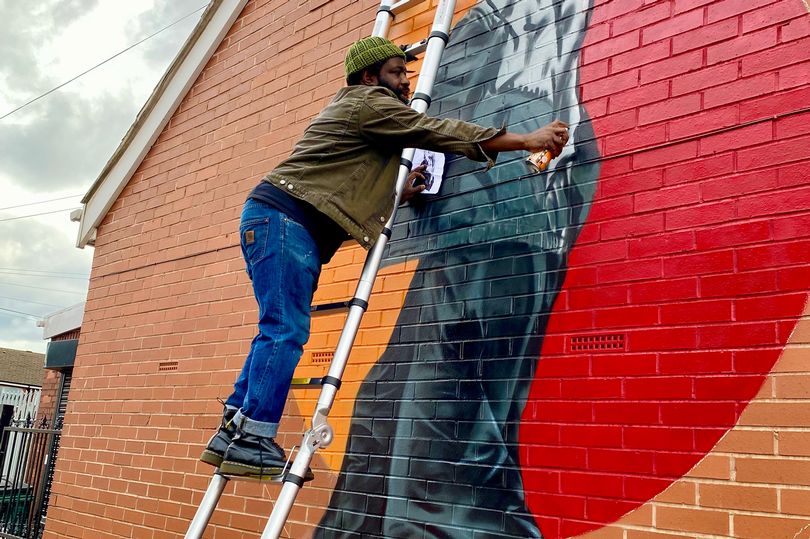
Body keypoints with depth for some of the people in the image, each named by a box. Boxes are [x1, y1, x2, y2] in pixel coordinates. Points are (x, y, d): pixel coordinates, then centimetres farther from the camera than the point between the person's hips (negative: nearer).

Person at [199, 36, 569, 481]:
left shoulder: (354, 110, 29)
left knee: (280, 331, 7)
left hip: (272, 219, 10)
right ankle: (253, 440, -11)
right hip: (283, 217, -10)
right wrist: (527, 139, -8)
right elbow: (439, 131, -9)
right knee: (285, 331, -13)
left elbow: (348, 191, 27)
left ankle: (234, 432, 10)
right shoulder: (369, 102, -2)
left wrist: (398, 194, 17)